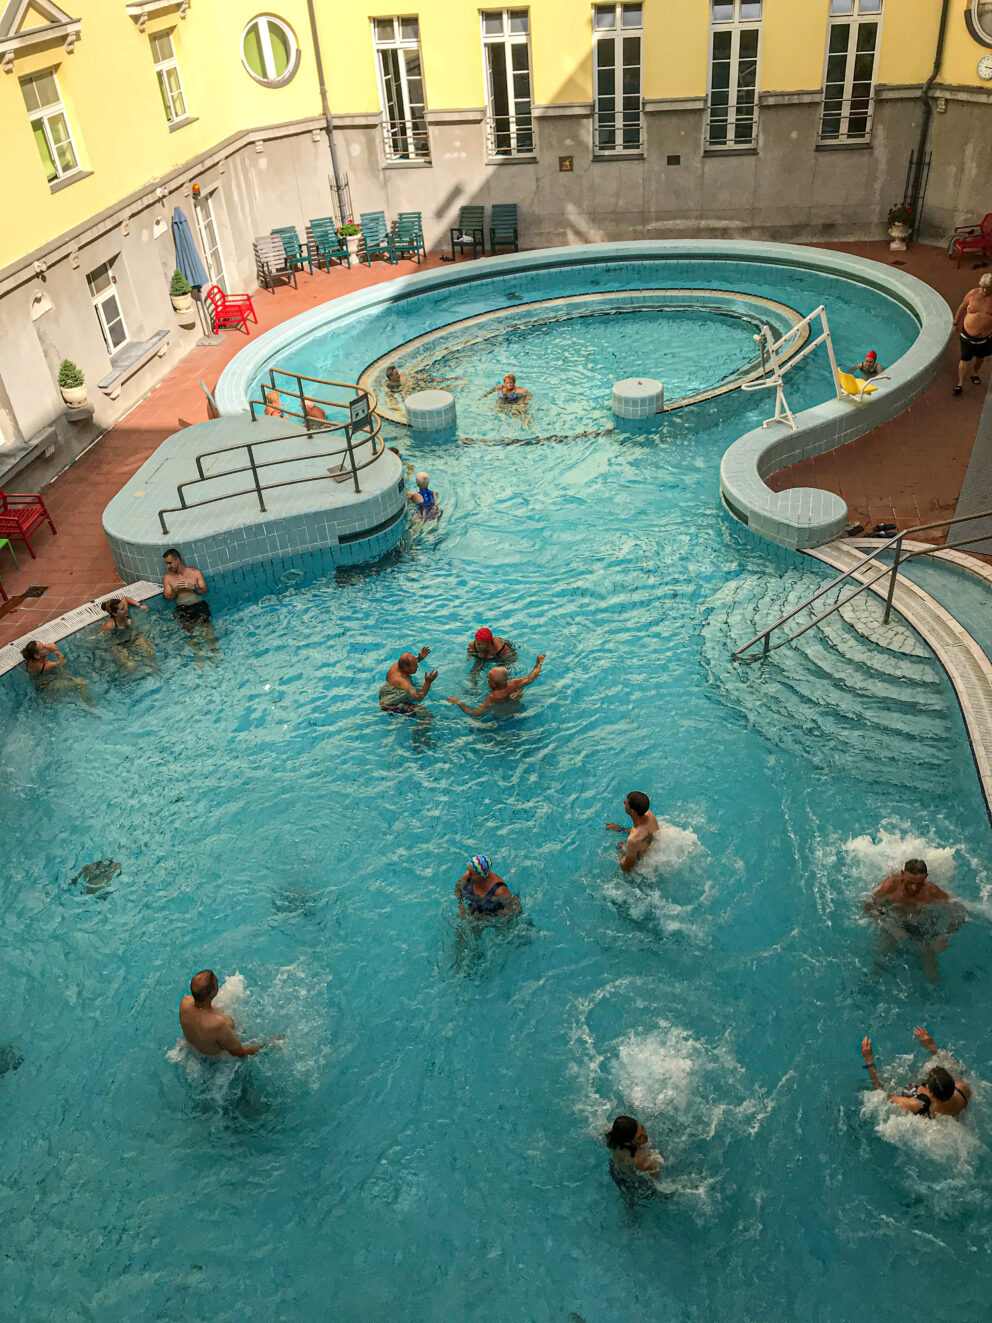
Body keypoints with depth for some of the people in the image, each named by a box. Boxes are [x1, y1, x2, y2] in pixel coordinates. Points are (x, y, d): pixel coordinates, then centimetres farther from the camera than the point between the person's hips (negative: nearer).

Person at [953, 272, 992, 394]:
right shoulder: (973, 294, -14)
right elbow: (962, 308, 3)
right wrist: (955, 323, 12)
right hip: (968, 335, -1)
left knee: (980, 357, 24)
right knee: (965, 360, 7)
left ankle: (975, 373, 52)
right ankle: (960, 382, 22)